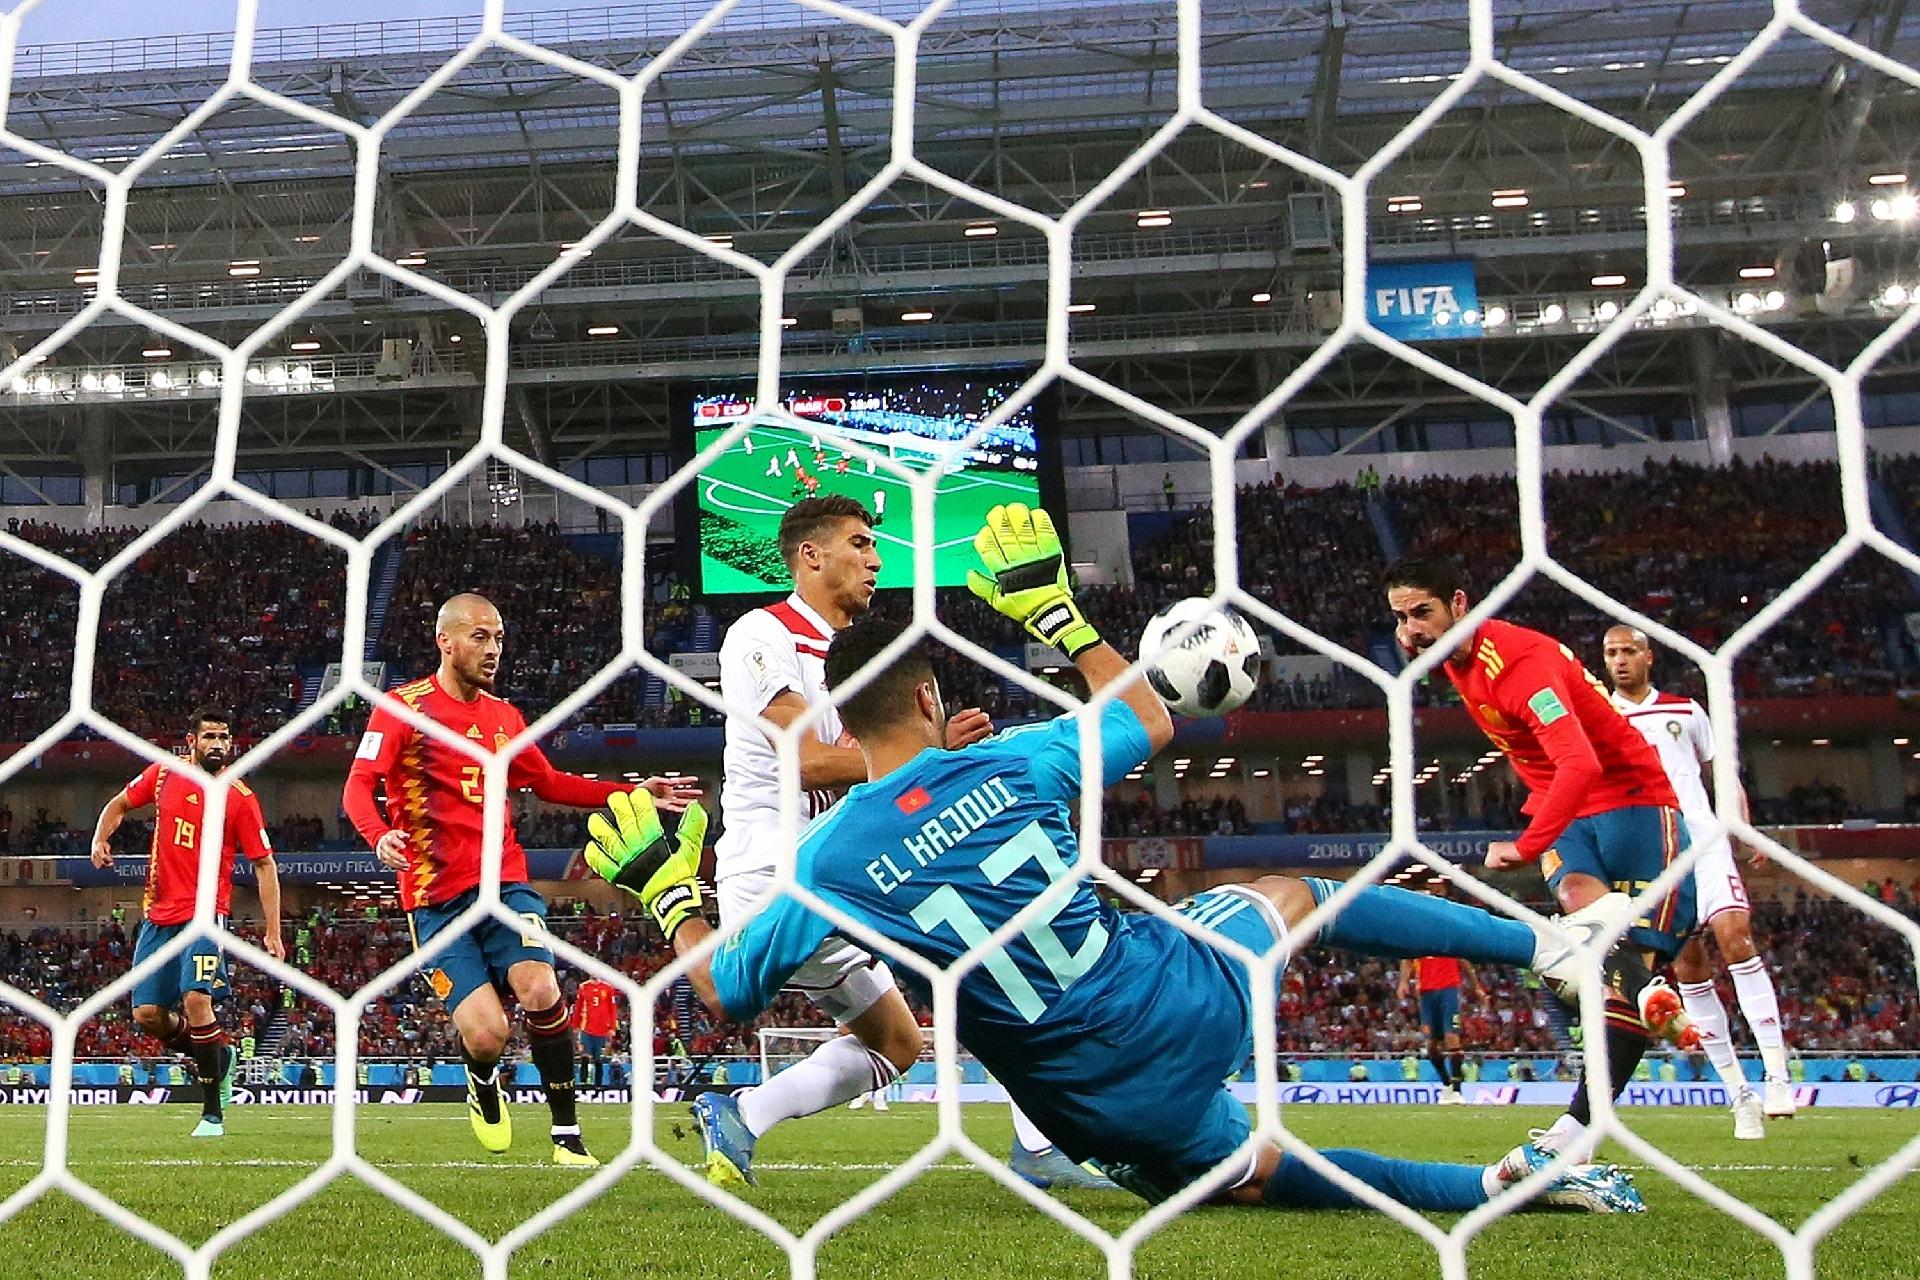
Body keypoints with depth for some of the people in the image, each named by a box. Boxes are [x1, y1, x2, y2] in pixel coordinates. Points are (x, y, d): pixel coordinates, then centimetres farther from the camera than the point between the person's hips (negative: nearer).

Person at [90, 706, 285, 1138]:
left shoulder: (239, 797, -6)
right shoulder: (164, 774, 5)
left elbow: (264, 865, -3)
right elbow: (119, 804, 23)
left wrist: (272, 932, -7)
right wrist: (100, 839, 1)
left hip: (205, 913, -5)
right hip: (158, 913, 5)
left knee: (196, 999, -21)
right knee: (147, 1015, 2)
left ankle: (213, 1113, -11)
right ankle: (217, 1057, 29)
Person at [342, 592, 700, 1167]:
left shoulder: (503, 716, 15)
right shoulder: (401, 707, -2)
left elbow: (550, 783, 26)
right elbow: (358, 787, -9)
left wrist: (635, 793, 19)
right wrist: (379, 836, -31)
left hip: (503, 880, 4)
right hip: (435, 897, -3)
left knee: (540, 991, -22)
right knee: (486, 1034, -14)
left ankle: (567, 1134, -8)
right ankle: (484, 1087, 25)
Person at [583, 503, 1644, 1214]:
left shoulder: (827, 863, -10)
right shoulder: (1009, 766, -8)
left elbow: (725, 991, 5)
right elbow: (1151, 719, 11)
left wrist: (663, 890, 20)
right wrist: (1055, 610, 19)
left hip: (1110, 1108, 0)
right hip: (1190, 996, 1)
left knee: (1255, 1177, 26)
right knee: (1294, 895, 30)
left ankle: (1499, 1184, 20)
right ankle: (1548, 943, 38)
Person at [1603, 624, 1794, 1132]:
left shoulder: (1685, 710, 14)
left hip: (1701, 840, 0)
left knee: (1734, 933, -20)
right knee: (1687, 966, -3)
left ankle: (1776, 1075, -20)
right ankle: (1739, 1093, 3)